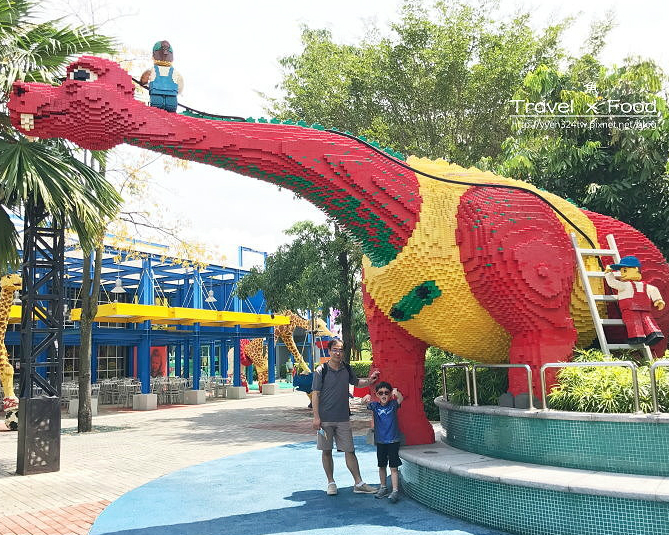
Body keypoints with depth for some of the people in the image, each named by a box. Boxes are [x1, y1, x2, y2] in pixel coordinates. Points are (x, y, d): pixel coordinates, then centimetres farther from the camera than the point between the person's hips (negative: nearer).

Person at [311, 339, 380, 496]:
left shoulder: (346, 369, 6)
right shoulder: (321, 370, -6)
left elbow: (356, 382, 26)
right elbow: (315, 394, -7)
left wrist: (368, 381, 5)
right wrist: (316, 417, -11)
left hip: (343, 418, 3)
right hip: (325, 418, -3)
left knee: (350, 450, 4)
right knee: (326, 451, 6)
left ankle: (358, 483, 11)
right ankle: (331, 483, 20)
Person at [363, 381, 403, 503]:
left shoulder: (393, 404, -5)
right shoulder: (375, 405, 1)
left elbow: (400, 399, -24)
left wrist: (397, 392, -47)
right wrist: (366, 397, -39)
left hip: (393, 440, -3)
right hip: (380, 441, 3)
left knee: (393, 467, -4)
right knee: (381, 466, 15)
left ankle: (395, 491, -3)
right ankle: (383, 488, 29)